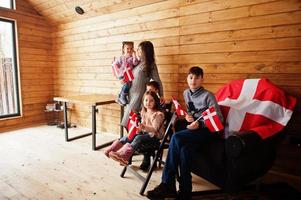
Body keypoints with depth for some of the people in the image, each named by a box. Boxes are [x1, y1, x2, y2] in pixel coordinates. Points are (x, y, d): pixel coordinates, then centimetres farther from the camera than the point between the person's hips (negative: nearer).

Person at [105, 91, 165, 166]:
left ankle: (124, 154, -53)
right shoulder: (144, 113, 11)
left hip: (154, 135, -7)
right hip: (145, 133, 7)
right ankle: (112, 149, -29)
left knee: (138, 138, -34)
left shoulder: (158, 114, -13)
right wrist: (139, 128, -6)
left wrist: (144, 127, -40)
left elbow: (155, 129, -23)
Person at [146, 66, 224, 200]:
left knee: (176, 138, -30)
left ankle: (167, 184, -19)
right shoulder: (186, 93, 10)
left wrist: (200, 124, -22)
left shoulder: (208, 96, -9)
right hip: (193, 129, 5)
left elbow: (219, 118, -10)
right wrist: (188, 116, 1)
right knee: (184, 149, -29)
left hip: (206, 130, -5)